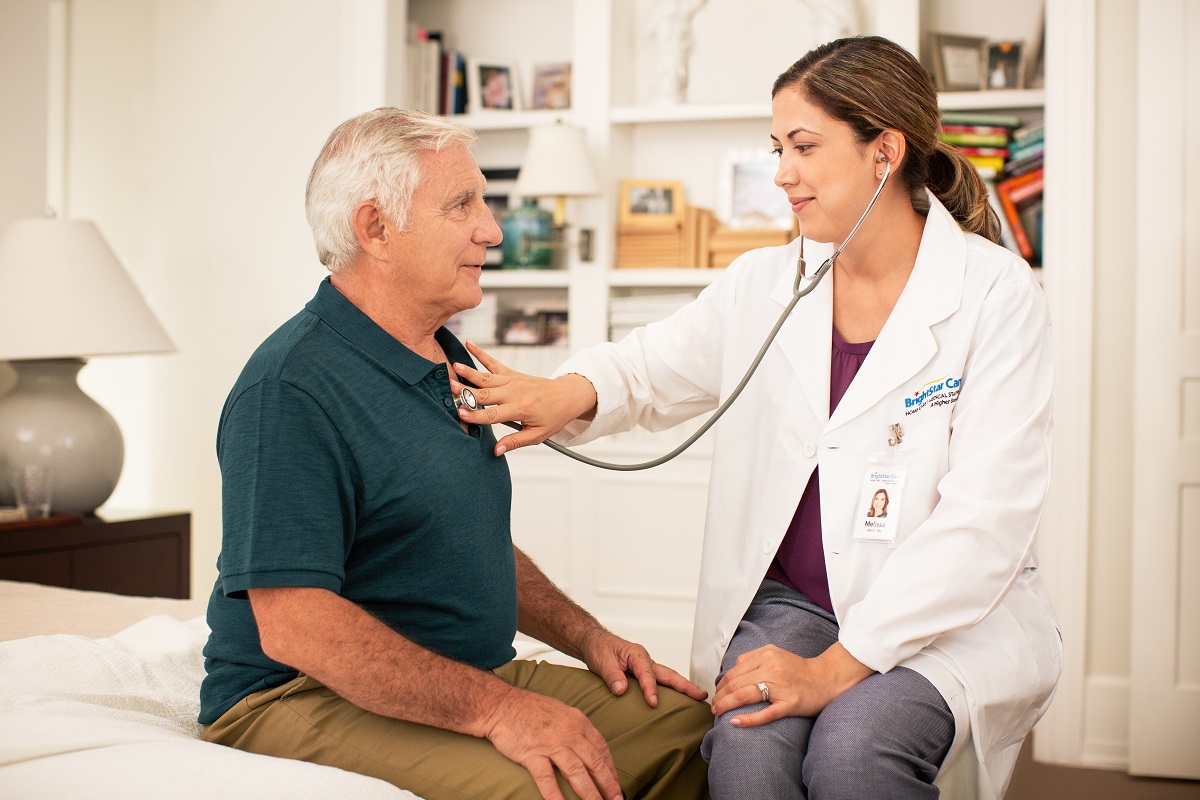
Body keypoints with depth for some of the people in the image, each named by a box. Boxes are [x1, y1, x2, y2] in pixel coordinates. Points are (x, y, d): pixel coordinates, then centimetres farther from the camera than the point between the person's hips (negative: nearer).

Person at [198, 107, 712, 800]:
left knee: (688, 720, -4)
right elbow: (294, 626, -25)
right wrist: (497, 709, -27)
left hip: (473, 680, 9)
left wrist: (587, 637, 11)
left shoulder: (451, 363, 16)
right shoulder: (291, 387, -17)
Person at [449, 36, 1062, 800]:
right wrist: (568, 393, -9)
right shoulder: (761, 285, 6)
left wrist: (837, 667, -21)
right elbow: (650, 368, 18)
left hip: (953, 620, -2)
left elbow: (984, 518, -14)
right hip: (792, 603, 3)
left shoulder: (996, 293, -8)